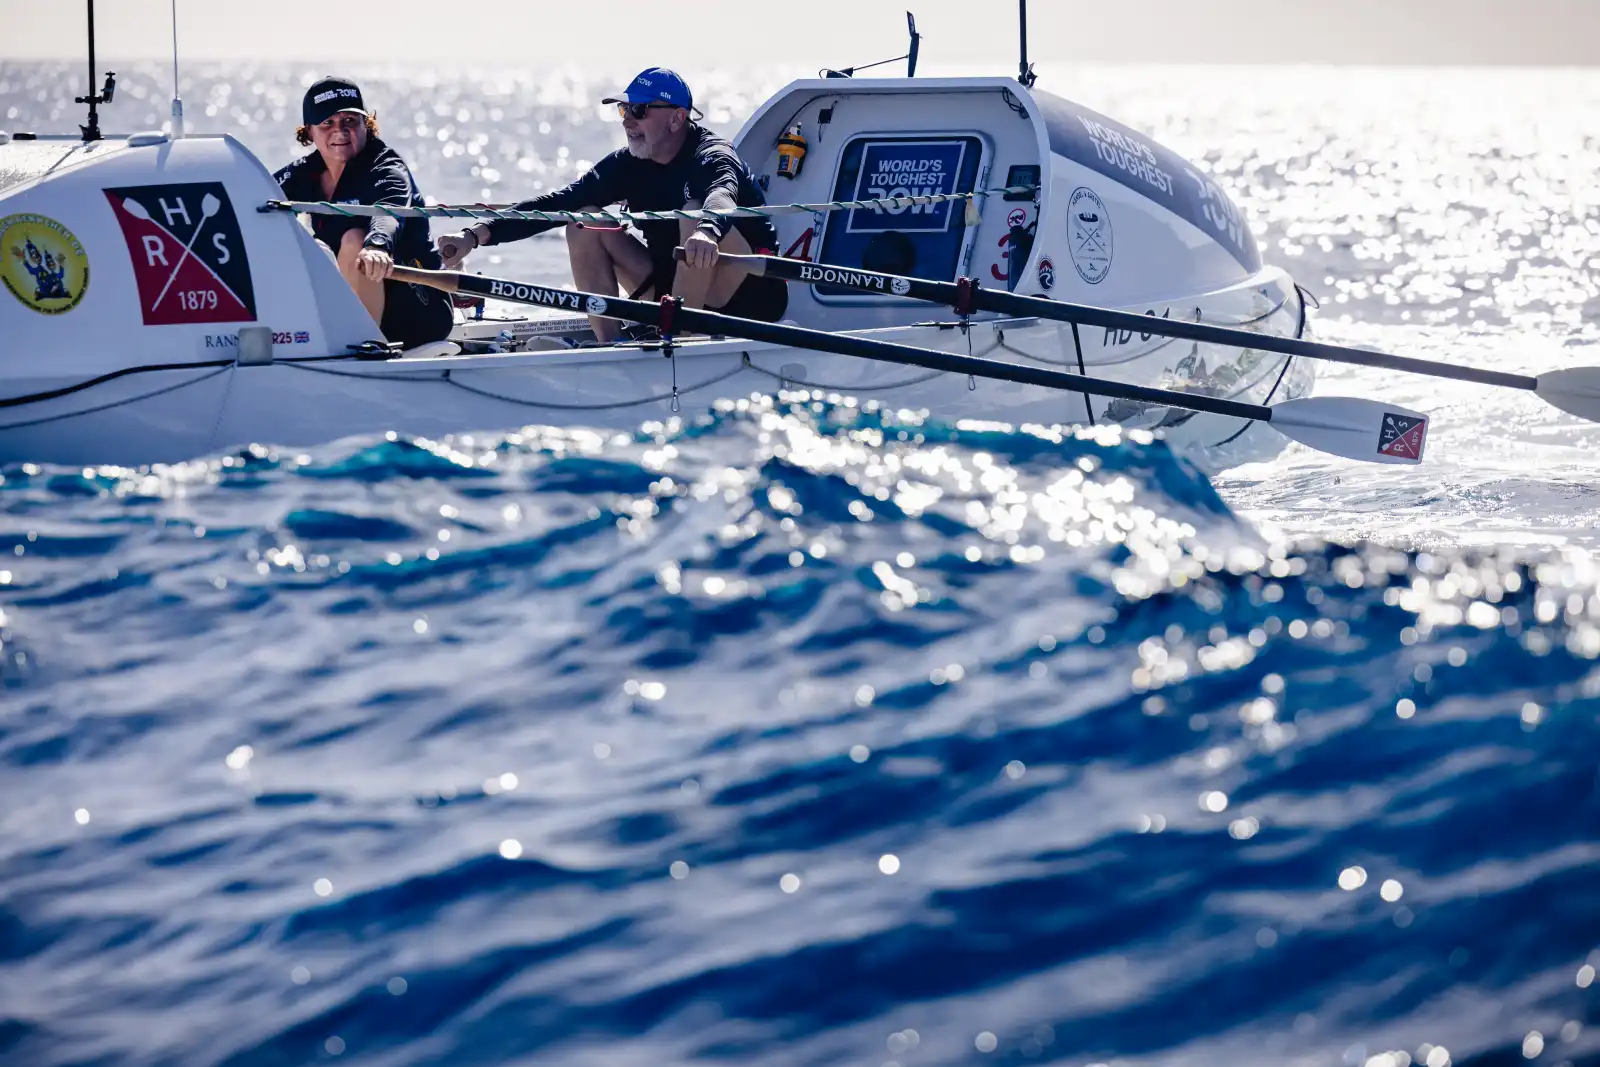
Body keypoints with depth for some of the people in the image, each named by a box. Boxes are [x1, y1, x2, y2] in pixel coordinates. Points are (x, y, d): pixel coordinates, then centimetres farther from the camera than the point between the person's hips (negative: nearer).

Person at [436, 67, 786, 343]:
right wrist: (477, 234, -20)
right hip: (675, 290, 7)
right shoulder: (629, 165, 1)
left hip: (751, 296, -7)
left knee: (695, 215, -32)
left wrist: (707, 232, -67)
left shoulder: (712, 155, -17)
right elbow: (556, 203, -7)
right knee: (586, 223, -3)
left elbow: (722, 195, -42)